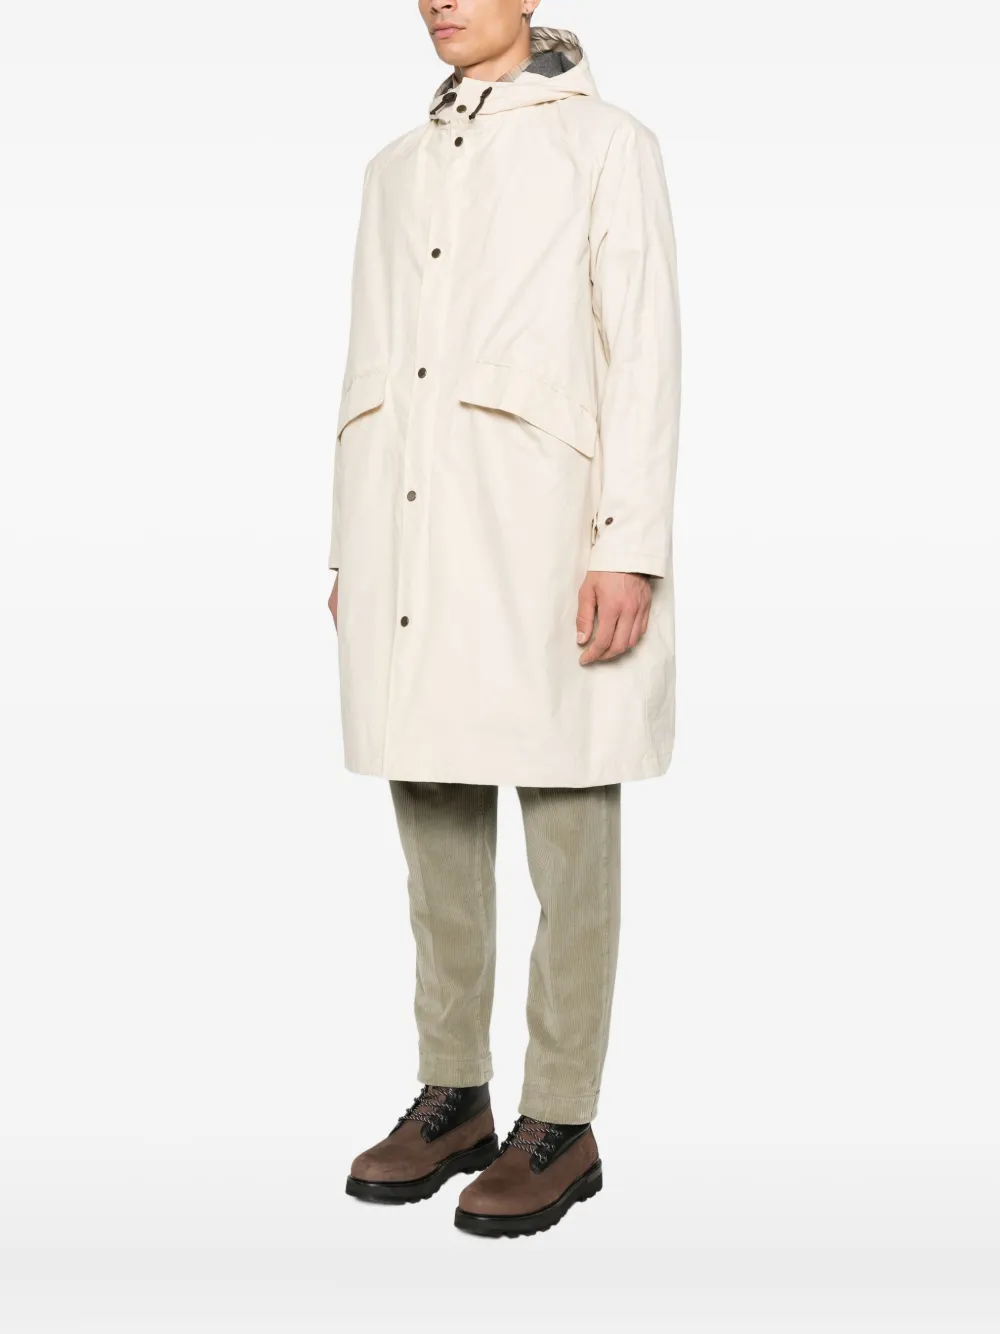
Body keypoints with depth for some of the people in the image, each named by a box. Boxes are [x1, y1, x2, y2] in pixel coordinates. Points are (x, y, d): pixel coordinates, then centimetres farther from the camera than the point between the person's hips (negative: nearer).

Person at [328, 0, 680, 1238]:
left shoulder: (605, 143, 4)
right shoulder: (396, 166, 20)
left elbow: (644, 350, -4)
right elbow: (367, 366, 19)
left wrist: (631, 546, -13)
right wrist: (348, 548, 14)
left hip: (538, 526, -5)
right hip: (407, 537, 6)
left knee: (565, 834, -1)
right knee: (435, 828, 9)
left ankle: (561, 1124, 9)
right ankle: (451, 1097, 20)